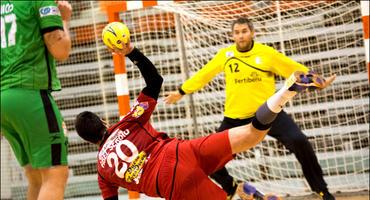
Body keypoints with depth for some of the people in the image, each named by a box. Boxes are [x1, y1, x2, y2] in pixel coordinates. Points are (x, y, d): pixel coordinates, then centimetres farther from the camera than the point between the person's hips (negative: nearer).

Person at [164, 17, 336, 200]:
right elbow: (203, 74, 14)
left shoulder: (267, 53, -5)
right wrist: (181, 91, 21)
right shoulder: (225, 55, 1)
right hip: (236, 118, 2)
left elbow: (295, 69, 2)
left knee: (299, 141, -23)